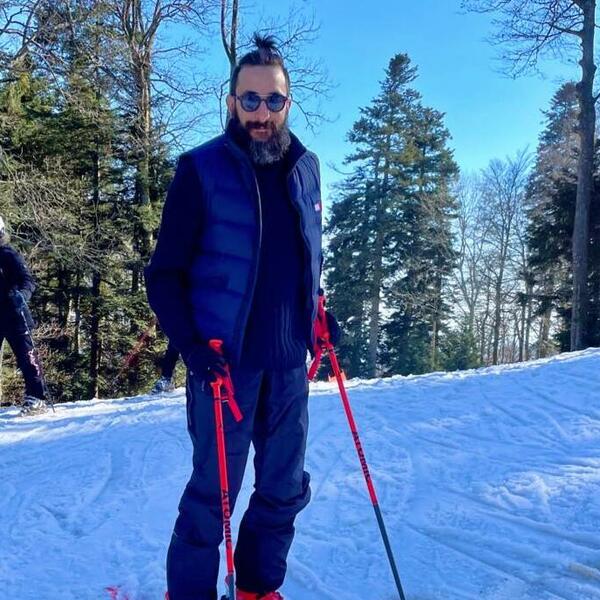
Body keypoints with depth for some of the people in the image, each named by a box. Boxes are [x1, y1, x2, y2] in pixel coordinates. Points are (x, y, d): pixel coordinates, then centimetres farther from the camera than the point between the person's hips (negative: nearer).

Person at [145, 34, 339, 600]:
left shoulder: (306, 168, 7)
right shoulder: (201, 169, -8)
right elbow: (164, 274, -7)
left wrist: (317, 311, 7)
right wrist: (191, 344, -19)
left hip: (288, 361, 5)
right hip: (225, 360, -5)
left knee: (285, 488, 15)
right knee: (214, 492, 4)